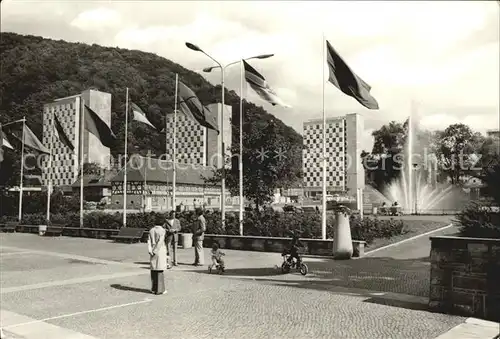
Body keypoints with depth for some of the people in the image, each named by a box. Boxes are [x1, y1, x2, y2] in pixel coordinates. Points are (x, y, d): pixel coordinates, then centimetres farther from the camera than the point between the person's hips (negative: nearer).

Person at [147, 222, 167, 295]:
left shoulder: (151, 230, 8)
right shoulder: (162, 230, -8)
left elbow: (149, 241, -1)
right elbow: (160, 241, -16)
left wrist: (150, 251, -8)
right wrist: (155, 251, -14)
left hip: (153, 252, 5)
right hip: (160, 251, -5)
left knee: (154, 270, 11)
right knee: (160, 271, -1)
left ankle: (154, 289, 14)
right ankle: (160, 289, 1)